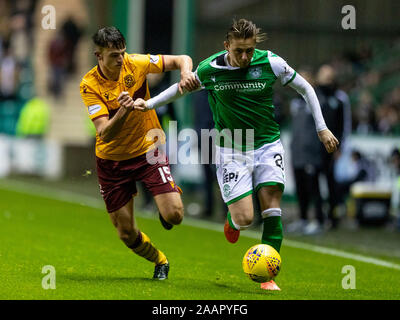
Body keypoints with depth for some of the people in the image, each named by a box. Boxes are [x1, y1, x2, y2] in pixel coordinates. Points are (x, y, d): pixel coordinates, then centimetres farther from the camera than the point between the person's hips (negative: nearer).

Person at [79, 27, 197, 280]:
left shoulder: (135, 64, -13)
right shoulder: (90, 85, -18)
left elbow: (181, 60, -5)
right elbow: (104, 134, -27)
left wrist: (186, 74, -27)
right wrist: (123, 112, -45)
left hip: (148, 149, 0)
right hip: (112, 159, 0)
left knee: (174, 216, -16)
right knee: (127, 234, 4)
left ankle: (170, 196, 21)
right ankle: (160, 262, 35)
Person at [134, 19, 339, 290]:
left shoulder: (271, 63, -11)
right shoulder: (209, 70, -10)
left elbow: (305, 89, 3)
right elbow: (183, 87, 12)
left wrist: (322, 129, 3)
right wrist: (149, 104, 4)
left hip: (267, 145, 1)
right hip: (232, 150, -1)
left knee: (272, 211, -10)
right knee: (245, 218, -12)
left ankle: (268, 276, -1)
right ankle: (233, 219, 27)